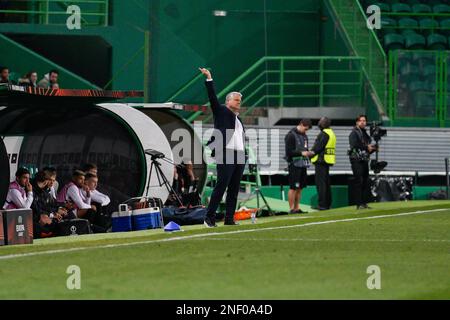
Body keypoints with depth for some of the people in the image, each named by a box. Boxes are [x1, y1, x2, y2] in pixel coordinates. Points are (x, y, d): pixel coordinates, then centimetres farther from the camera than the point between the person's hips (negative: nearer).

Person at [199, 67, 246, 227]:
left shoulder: (238, 119, 24)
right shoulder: (222, 112, 6)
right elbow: (213, 98, -6)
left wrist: (244, 156, 16)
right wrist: (209, 79, -13)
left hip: (239, 157, 7)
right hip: (225, 155, -7)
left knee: (234, 189, 5)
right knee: (221, 186, -11)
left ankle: (229, 218, 8)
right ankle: (209, 217, -9)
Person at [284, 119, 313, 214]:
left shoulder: (304, 135, 16)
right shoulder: (291, 135, -9)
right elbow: (289, 152, -14)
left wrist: (308, 153, 4)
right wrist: (301, 153, -19)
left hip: (303, 165, 8)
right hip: (294, 165, -8)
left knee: (299, 188, 9)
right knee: (293, 188, -6)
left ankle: (297, 208, 13)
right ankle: (292, 208, -4)